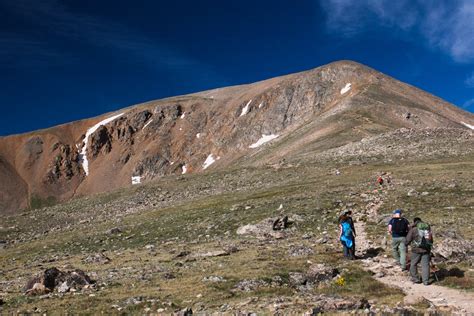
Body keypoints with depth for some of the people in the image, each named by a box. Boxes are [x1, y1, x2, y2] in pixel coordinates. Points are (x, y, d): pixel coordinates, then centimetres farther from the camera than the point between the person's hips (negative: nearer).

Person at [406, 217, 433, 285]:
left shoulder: (414, 229, -3)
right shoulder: (428, 227, 10)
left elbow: (408, 239, 0)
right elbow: (431, 239, 18)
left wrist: (405, 244, 20)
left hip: (417, 249, -4)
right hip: (426, 249, 4)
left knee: (413, 264, 11)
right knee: (425, 265, 6)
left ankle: (415, 279, 18)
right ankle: (426, 281, 4)